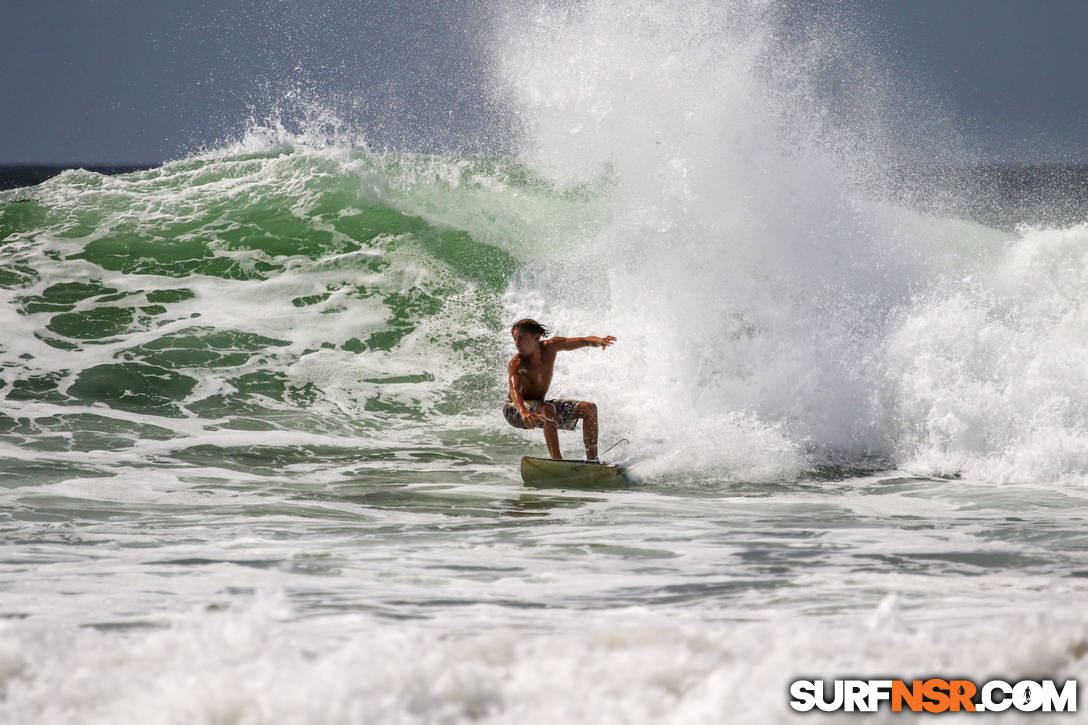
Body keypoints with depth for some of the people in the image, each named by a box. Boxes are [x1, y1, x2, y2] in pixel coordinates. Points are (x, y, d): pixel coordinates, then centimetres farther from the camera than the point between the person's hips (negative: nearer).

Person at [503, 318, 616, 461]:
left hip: (539, 405, 7)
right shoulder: (516, 364, -26)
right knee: (547, 410, -39)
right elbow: (514, 390, -44)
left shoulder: (550, 347, -10)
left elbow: (585, 341, -11)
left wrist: (599, 341, -35)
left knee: (589, 409, -4)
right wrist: (524, 413, -65)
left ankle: (592, 460, -7)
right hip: (514, 410, -7)